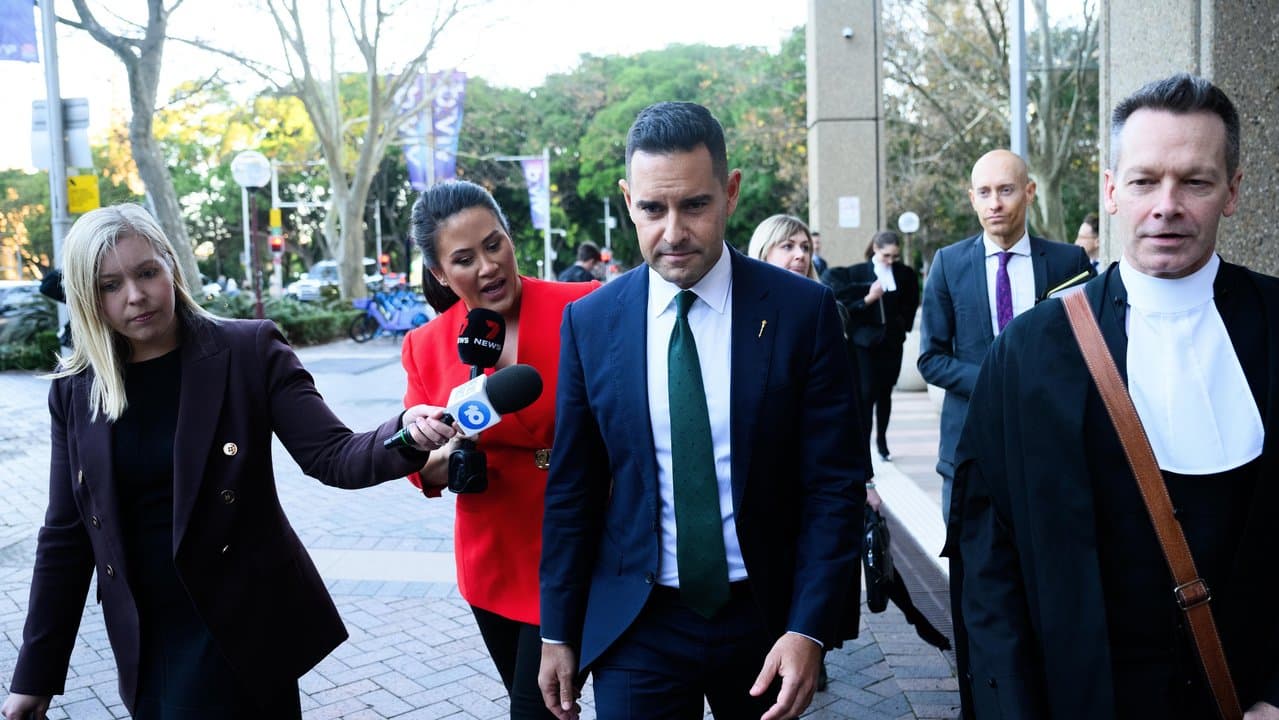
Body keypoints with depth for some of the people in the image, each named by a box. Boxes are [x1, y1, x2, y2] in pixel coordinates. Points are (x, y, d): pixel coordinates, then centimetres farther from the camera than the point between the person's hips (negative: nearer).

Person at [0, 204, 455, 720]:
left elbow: (330, 455, -13)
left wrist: (405, 434, -34)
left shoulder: (249, 351, -8)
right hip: (144, 639, 3)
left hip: (241, 625, -3)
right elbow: (67, 535, 7)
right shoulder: (74, 391, 2)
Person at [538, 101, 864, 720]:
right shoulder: (589, 322, -4)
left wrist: (810, 629, -14)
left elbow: (834, 483, -7)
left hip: (767, 618, 0)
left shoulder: (803, 310, -8)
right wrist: (558, 632, 4)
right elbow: (571, 490, 2)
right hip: (636, 624, 0)